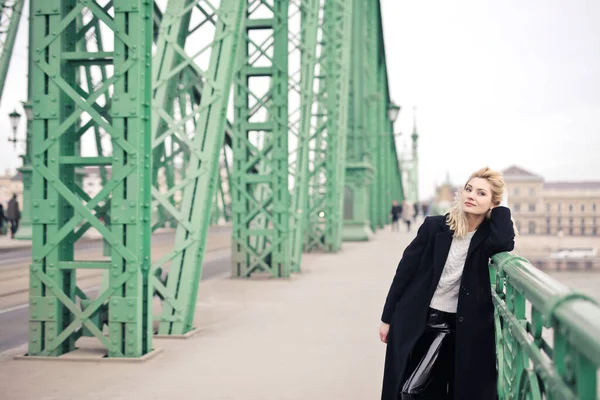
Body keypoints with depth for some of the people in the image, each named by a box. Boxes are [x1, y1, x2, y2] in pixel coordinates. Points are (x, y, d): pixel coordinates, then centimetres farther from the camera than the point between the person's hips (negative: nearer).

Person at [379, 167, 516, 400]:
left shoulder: (487, 234, -3)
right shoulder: (435, 226, -6)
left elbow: (504, 244, -29)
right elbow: (406, 270, -1)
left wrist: (500, 209, -12)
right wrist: (387, 318, 0)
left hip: (459, 327, 1)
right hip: (417, 321, -1)